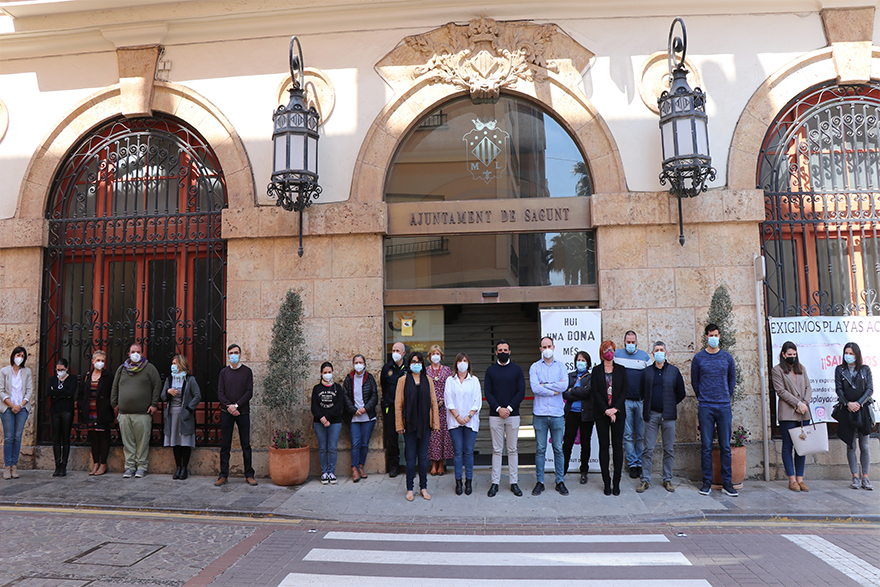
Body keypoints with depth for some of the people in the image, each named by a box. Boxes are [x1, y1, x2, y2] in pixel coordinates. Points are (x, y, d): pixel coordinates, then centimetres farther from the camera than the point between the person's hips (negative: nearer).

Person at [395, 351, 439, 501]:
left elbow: (433, 402, 7)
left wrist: (435, 422, 3)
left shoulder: (428, 381, 7)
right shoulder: (403, 380, 1)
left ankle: (423, 487, 19)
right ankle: (409, 489, 13)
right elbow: (398, 404, -1)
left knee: (423, 456, 8)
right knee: (410, 457, 3)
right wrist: (399, 425, -6)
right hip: (409, 424, -2)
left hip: (425, 424, 2)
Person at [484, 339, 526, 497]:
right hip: (495, 415, 0)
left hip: (513, 415, 0)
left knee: (512, 449, 5)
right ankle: (495, 482, 9)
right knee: (496, 450, 3)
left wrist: (509, 408, -11)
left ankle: (514, 482, 12)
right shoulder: (490, 370, 7)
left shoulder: (517, 369, 6)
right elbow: (488, 392, 2)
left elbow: (521, 392, 0)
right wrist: (498, 408, -13)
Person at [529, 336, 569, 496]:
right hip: (540, 414, -1)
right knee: (540, 449, 3)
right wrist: (554, 390, -7)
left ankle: (560, 481, 16)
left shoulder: (561, 366, 9)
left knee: (558, 449, 5)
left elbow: (565, 385, -8)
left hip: (557, 413, 1)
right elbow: (535, 388, -10)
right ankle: (539, 482, 11)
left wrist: (545, 385, -8)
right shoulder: (535, 367, 5)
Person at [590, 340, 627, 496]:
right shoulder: (596, 370, 5)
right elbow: (594, 391, -2)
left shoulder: (621, 370, 8)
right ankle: (606, 483, 8)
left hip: (618, 413, 1)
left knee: (617, 445, 1)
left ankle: (616, 482, 9)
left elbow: (624, 391, 2)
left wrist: (615, 408, -11)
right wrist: (606, 410, -12)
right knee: (603, 446, 1)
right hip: (601, 413, -1)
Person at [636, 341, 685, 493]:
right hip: (651, 415, 0)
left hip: (668, 415, 0)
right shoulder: (647, 371, 6)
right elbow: (642, 392, 13)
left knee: (669, 449, 6)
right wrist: (646, 407, 7)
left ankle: (667, 479, 17)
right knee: (648, 449, 0)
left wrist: (670, 405, 9)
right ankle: (645, 479, 6)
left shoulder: (674, 371, 5)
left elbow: (681, 393, 9)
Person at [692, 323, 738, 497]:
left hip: (724, 407, 1)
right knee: (706, 447, 1)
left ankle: (727, 483, 11)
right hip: (705, 408, -1)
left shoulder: (727, 357, 7)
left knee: (725, 447, 3)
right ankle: (707, 482, 8)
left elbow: (732, 380, 18)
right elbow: (694, 381, 11)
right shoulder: (698, 358, 3)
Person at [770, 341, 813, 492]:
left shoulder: (802, 369, 17)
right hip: (787, 413, -5)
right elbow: (781, 391, -6)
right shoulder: (777, 370, 1)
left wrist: (805, 403, -5)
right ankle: (792, 479, 4)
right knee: (788, 446, -1)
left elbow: (808, 388, 12)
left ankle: (800, 478, 11)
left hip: (803, 413, 5)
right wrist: (798, 403, -12)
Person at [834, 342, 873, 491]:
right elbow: (839, 389, 2)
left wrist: (859, 403, -12)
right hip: (847, 411, 0)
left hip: (863, 410, 0)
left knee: (864, 446, 2)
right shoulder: (839, 370, 7)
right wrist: (848, 403, -11)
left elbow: (870, 389, 0)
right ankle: (855, 477, 7)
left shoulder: (865, 369, 6)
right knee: (851, 446, 2)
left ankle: (865, 478, 9)